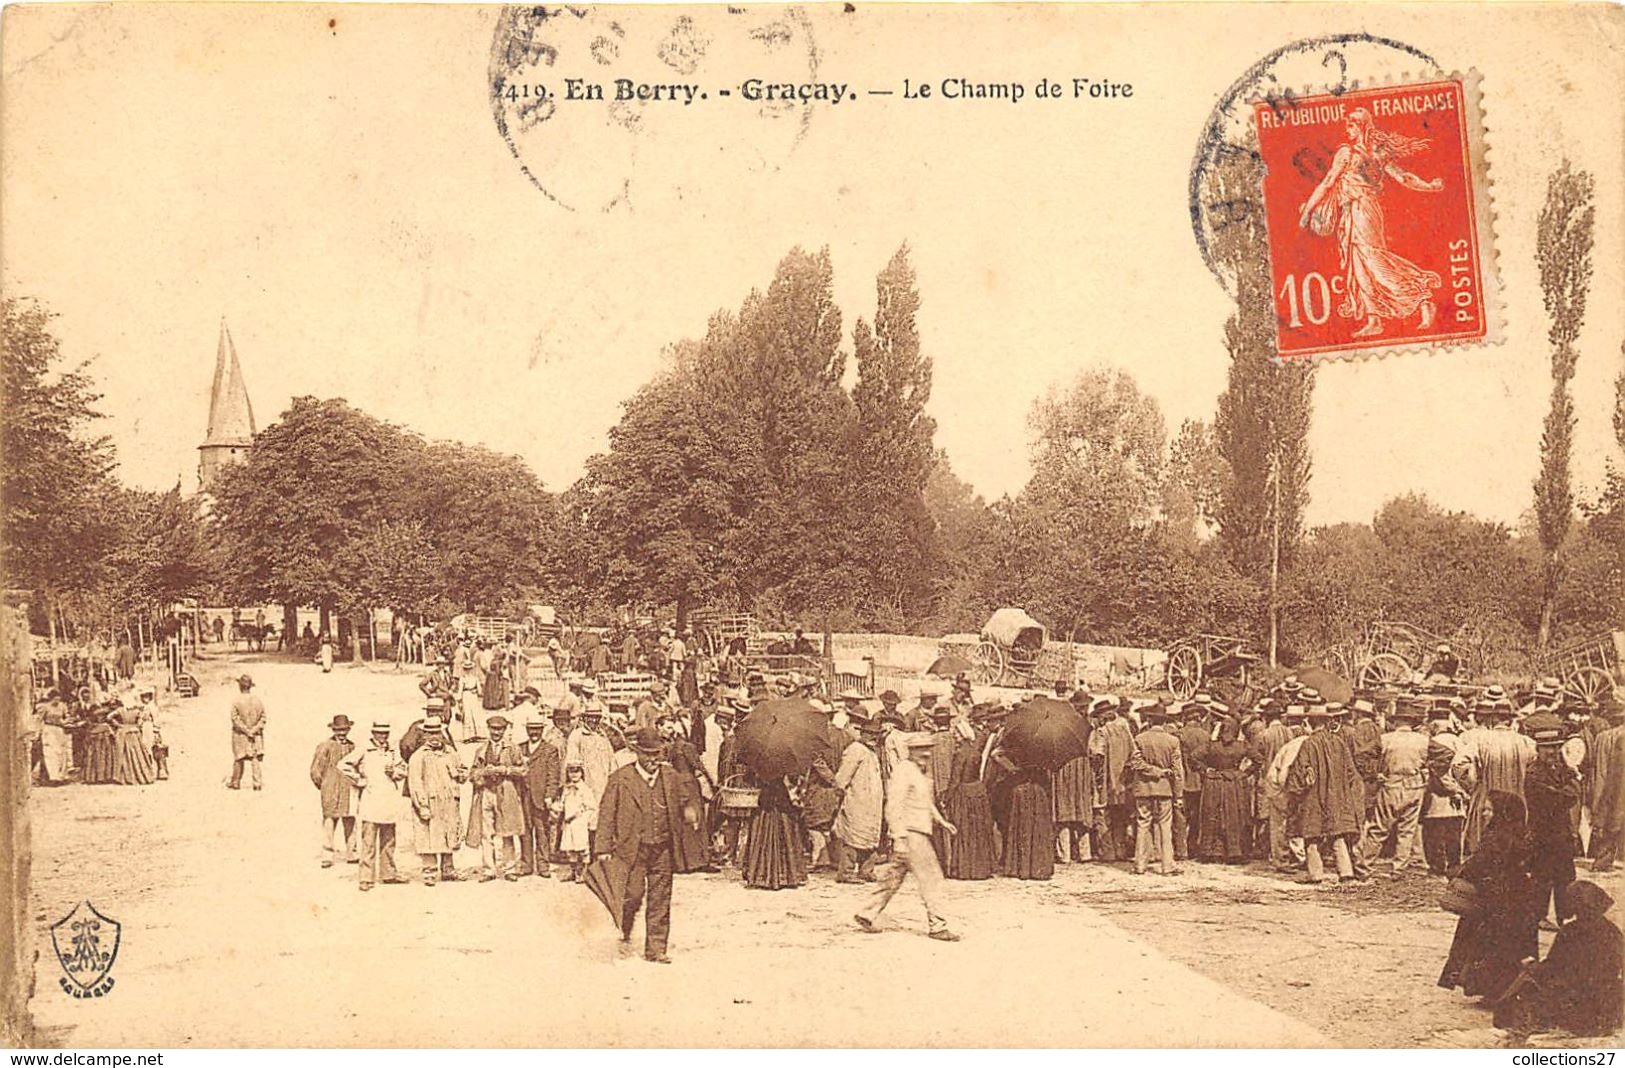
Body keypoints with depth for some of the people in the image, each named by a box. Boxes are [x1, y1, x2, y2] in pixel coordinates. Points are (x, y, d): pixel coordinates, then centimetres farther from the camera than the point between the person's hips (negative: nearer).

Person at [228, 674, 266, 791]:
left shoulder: (236, 700, -10)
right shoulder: (257, 700, 1)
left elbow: (236, 719, -14)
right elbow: (263, 718, -1)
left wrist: (246, 731, -11)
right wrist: (253, 730, -6)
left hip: (240, 734, -2)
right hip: (256, 735, 3)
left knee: (239, 759, 8)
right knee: (255, 758, 4)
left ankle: (236, 782, 18)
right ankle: (257, 783, -2)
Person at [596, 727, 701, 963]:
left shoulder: (669, 777, 8)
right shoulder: (620, 779, -4)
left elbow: (682, 803, 21)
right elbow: (607, 815, -4)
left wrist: (691, 814, -3)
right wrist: (604, 849, -9)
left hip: (663, 849, 4)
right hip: (632, 848, -4)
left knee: (660, 900, 5)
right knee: (633, 894, -5)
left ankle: (656, 949, 14)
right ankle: (622, 932, 24)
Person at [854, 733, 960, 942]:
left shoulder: (923, 772, 16)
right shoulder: (903, 771, -13)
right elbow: (893, 807, -18)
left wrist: (942, 822, 18)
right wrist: (899, 838, -22)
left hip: (920, 833, 9)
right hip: (909, 833, -9)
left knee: (893, 877, 13)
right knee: (931, 877, -8)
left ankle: (867, 914, 21)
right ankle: (937, 926, -3)